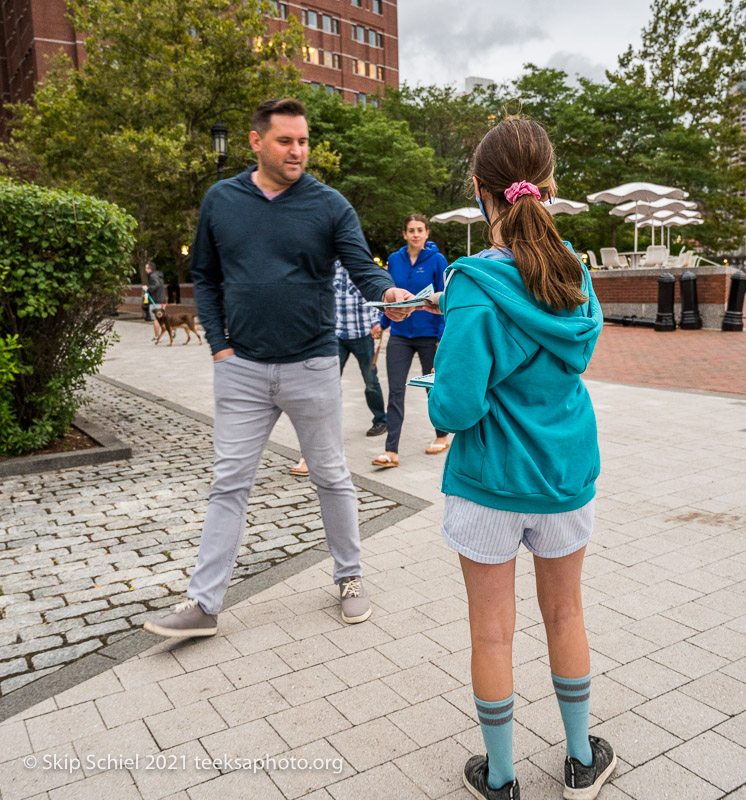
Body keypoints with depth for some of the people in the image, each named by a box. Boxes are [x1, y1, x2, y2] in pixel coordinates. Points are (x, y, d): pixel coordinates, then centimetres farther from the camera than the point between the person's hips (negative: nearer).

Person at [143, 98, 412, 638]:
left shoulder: (330, 205, -2)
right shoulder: (220, 200, 5)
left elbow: (362, 265, -11)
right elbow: (205, 278, 11)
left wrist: (388, 292, -34)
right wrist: (218, 344, 1)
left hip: (312, 366, -1)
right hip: (242, 369, 2)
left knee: (332, 477, 10)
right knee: (229, 483, 6)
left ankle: (350, 577, 29)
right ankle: (203, 603, 15)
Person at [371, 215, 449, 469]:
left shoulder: (437, 260, -6)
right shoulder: (395, 259, 5)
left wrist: (442, 337, -11)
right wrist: (383, 323, 15)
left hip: (428, 334, -3)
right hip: (400, 334, 3)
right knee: (395, 391, -3)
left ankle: (442, 437, 32)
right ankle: (391, 452, -2)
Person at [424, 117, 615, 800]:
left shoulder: (475, 285, -20)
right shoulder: (574, 271, -3)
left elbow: (455, 407, -26)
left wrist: (441, 398, -2)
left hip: (490, 481, -5)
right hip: (567, 473, 5)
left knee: (492, 633, 12)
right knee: (565, 614, 23)